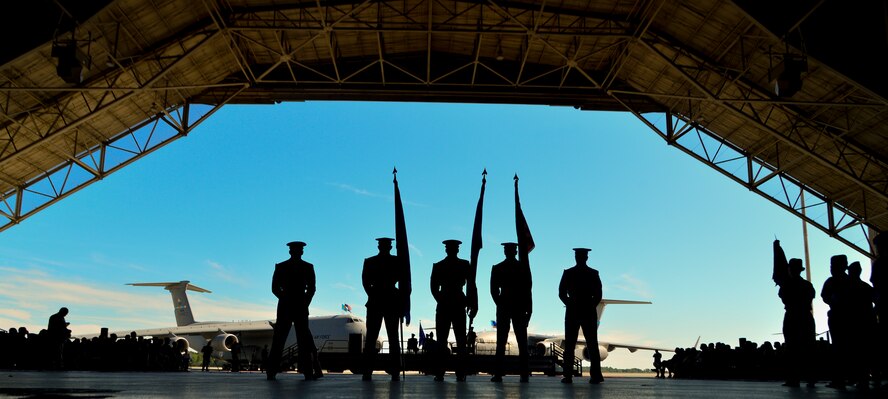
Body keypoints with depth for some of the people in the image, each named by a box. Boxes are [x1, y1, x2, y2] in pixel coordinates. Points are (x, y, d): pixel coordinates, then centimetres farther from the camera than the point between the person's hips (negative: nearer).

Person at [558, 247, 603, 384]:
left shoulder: (568, 273, -2)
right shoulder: (594, 273, 0)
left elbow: (561, 293, -3)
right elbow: (598, 295, -2)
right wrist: (591, 306, 11)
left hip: (572, 312, -1)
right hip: (589, 312, 1)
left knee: (569, 345, 2)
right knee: (592, 345, 5)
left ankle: (568, 376, -1)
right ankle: (595, 375, 1)